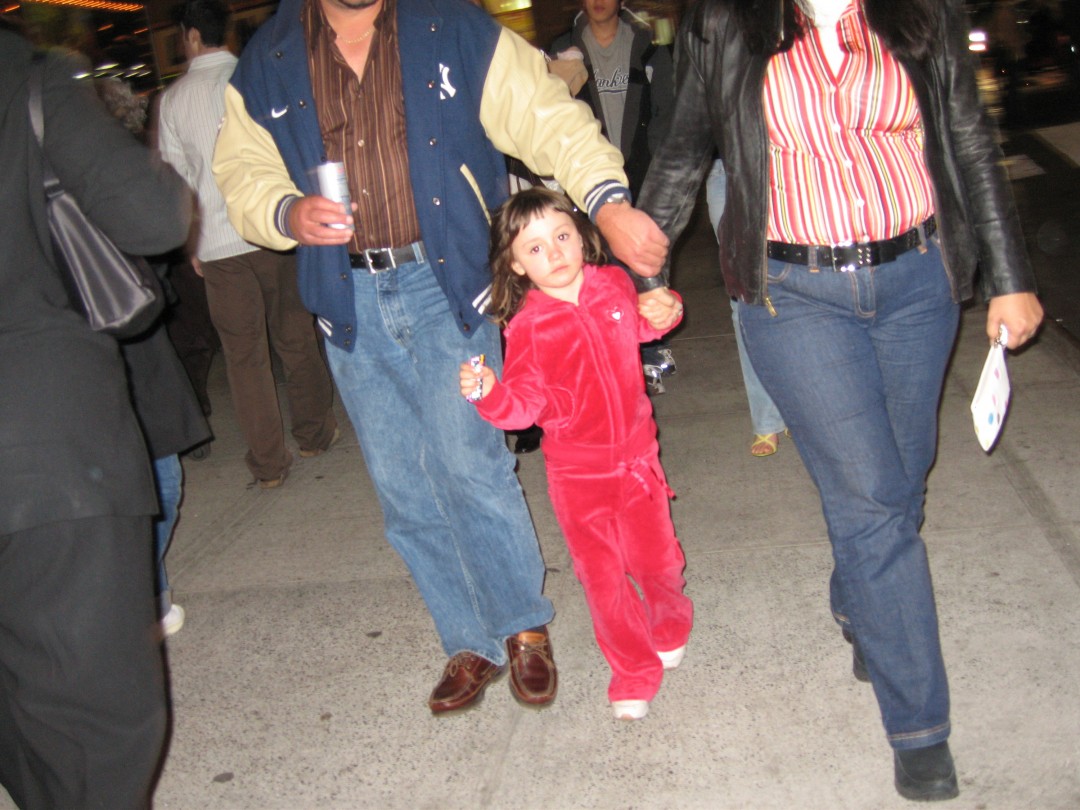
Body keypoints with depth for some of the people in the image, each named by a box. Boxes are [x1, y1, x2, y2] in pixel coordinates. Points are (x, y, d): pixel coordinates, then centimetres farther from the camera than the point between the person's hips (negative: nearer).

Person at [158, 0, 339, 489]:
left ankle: (269, 463, 12)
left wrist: (190, 244, 15)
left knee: (244, 354, 7)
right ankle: (314, 434, 27)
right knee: (296, 338, 14)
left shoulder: (173, 100, 0)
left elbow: (176, 178, 6)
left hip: (219, 245, 0)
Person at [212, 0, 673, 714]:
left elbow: (548, 117, -8)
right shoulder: (267, 64, 6)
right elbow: (243, 172, 9)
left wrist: (608, 200, -24)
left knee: (466, 462, -10)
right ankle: (472, 643, 25)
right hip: (350, 300, 3)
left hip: (445, 284, -3)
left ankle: (523, 625, 14)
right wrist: (289, 212, -14)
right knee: (404, 491, 7)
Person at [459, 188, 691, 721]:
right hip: (577, 471, -2)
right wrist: (490, 394, -38)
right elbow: (527, 402, -19)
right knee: (602, 575, 3)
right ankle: (634, 674, 23)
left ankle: (669, 624, 44)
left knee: (656, 557, 10)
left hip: (636, 453, 3)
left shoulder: (615, 284, -3)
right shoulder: (527, 326, -15)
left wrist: (662, 315, -1)